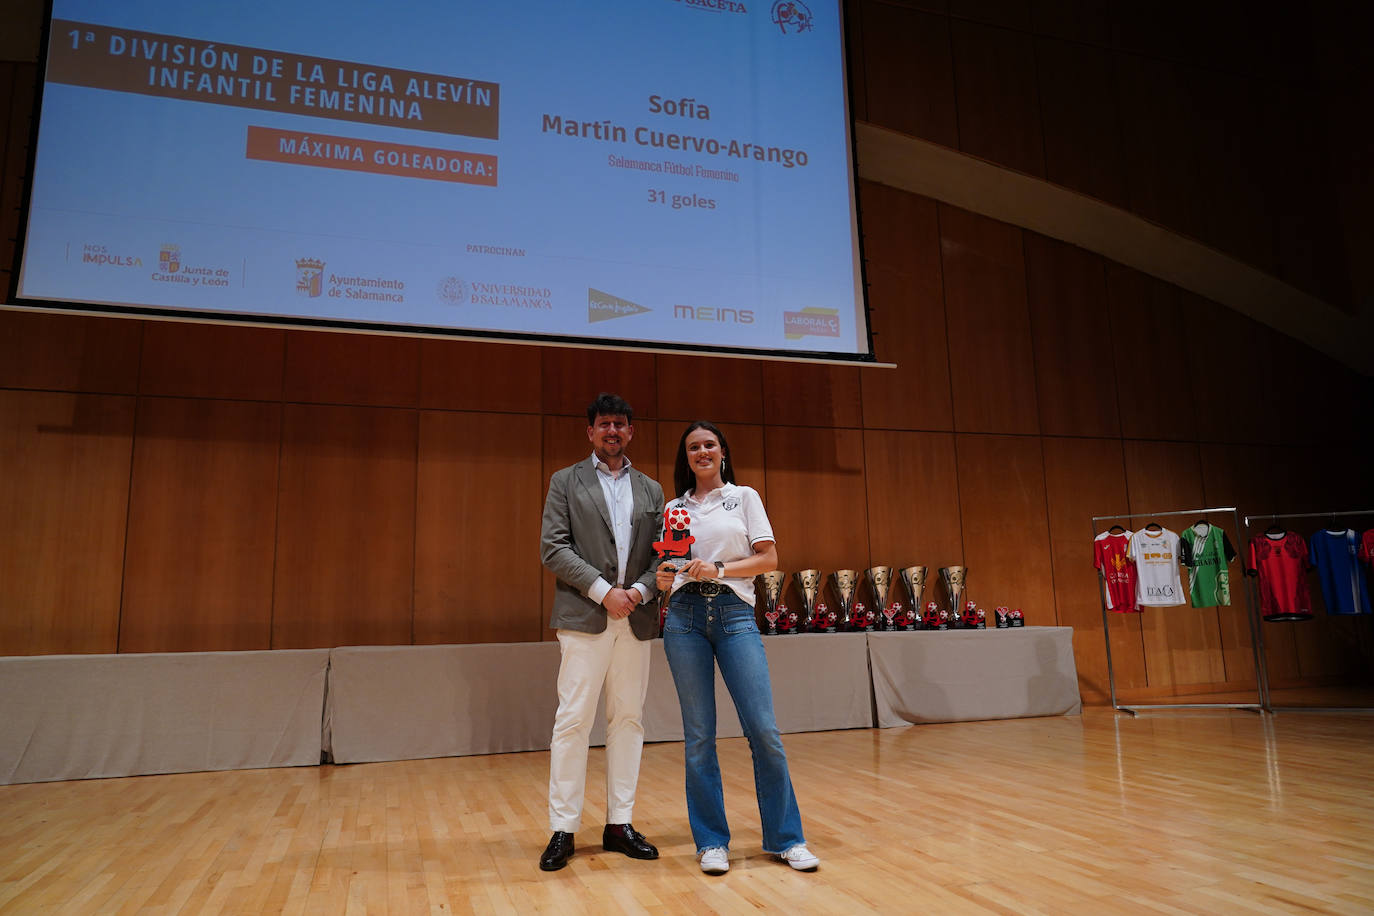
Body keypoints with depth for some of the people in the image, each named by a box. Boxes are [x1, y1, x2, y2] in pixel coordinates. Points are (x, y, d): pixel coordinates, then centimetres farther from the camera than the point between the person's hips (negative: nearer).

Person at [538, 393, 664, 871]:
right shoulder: (565, 482, 7)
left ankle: (619, 824, 17)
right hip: (584, 617, -3)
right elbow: (553, 549, -4)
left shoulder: (651, 489, 16)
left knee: (628, 720, 7)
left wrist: (641, 590, -8)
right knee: (572, 721, -3)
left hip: (636, 620, 4)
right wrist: (602, 591, -12)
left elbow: (661, 554, 11)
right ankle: (563, 829, 7)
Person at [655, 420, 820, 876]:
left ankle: (785, 838, 8)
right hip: (685, 617, 2)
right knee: (699, 734, 2)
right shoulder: (675, 508, 16)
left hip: (735, 613, -2)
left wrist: (719, 569, -10)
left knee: (764, 729, -7)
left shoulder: (744, 497, 10)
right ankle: (711, 841, 14)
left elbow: (769, 558, 3)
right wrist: (664, 578, -4)